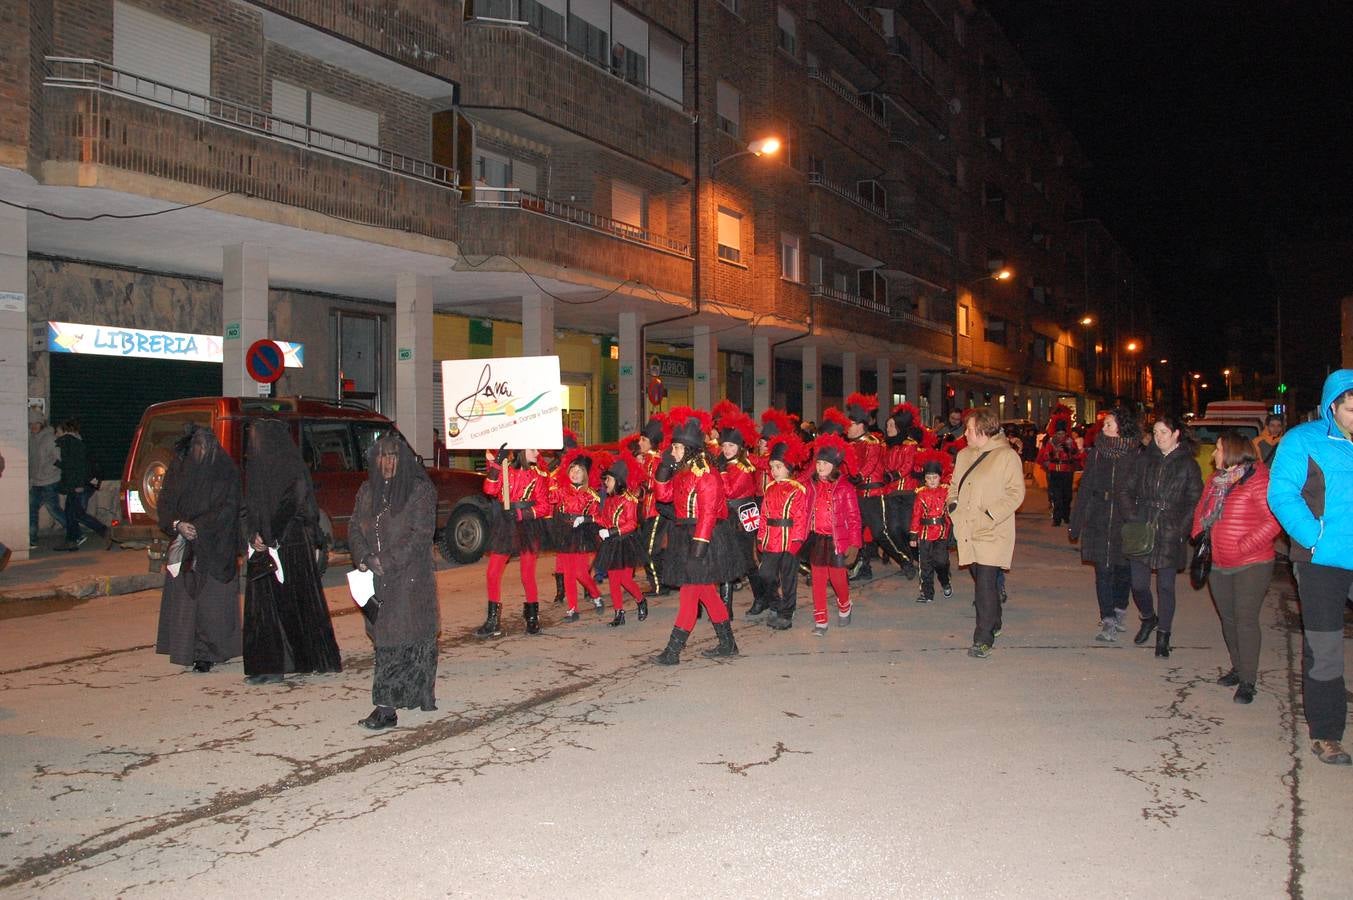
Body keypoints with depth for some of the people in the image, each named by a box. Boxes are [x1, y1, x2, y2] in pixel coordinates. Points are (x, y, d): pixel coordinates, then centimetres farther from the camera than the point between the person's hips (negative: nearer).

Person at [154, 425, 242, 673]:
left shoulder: (226, 471, -2)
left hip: (216, 546, -3)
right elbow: (164, 503, 5)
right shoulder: (178, 467, 6)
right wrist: (177, 524, -13)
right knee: (182, 596, 1)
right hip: (183, 544, 3)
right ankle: (187, 648, 9)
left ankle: (206, 653, 1)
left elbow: (229, 507, -8)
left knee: (213, 598, -4)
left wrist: (199, 527, -17)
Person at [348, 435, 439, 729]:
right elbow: (355, 528, 12)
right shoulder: (367, 492, 13)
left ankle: (387, 707, -10)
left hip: (410, 578, -6)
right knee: (384, 636, 7)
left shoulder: (420, 491, -5)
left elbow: (421, 534, -11)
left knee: (402, 639, -8)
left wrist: (388, 561, -16)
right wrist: (364, 558, -7)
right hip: (377, 581, 6)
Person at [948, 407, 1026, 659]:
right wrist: (953, 505, 6)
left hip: (992, 534, -7)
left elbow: (1016, 493, -11)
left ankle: (983, 639, -6)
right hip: (967, 531, 7)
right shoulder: (964, 455, 14)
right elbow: (954, 485, 25)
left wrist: (991, 515, -18)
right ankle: (994, 624, 34)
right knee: (982, 580, 16)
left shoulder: (1007, 456, -8)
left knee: (985, 584, -11)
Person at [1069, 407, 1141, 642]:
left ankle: (1119, 612, 30)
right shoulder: (1096, 453, 4)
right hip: (1098, 523, 2)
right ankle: (1109, 622, 0)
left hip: (1125, 523, -2)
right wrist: (1076, 523, 5)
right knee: (1103, 571, -1)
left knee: (1123, 569, 10)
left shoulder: (1136, 455, -4)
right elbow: (1085, 488, 7)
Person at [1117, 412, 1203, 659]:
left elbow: (1195, 501, -2)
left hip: (1170, 535, -2)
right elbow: (1126, 489, 8)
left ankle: (1163, 636, 17)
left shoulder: (1188, 464, 0)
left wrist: (1181, 529, -12)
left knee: (1166, 586, 4)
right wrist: (1132, 517, -5)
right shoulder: (1144, 459, 7)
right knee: (1138, 584, 3)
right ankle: (1148, 618, 32)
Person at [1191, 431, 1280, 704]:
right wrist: (1199, 536, 4)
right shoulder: (1215, 479, 11)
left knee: (1246, 620, -8)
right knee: (1228, 619, 14)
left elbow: (1274, 520, -19)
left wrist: (1244, 546, -20)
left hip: (1251, 565, -8)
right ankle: (1238, 668, 28)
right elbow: (1201, 510, 21)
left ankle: (1248, 681, -2)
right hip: (1219, 565, 8)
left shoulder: (1257, 479, -14)